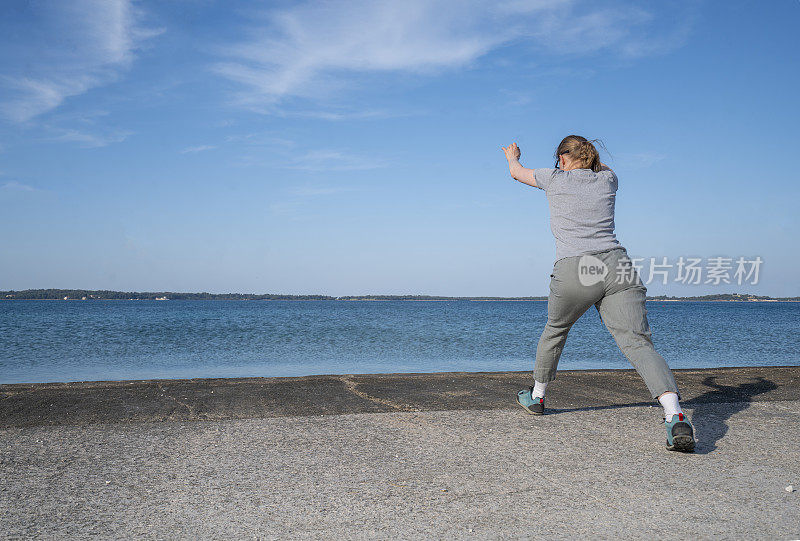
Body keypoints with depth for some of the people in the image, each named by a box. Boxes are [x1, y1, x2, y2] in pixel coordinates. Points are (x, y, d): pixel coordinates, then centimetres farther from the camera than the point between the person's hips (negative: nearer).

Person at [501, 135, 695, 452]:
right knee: (637, 342, -13)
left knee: (555, 329, 25)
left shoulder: (555, 179, 11)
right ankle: (675, 416, -34)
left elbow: (517, 172, 31)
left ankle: (536, 396, 42)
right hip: (617, 267, 2)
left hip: (574, 272, -1)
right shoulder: (608, 179, 19)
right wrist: (587, 155, 65)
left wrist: (512, 156, 54)